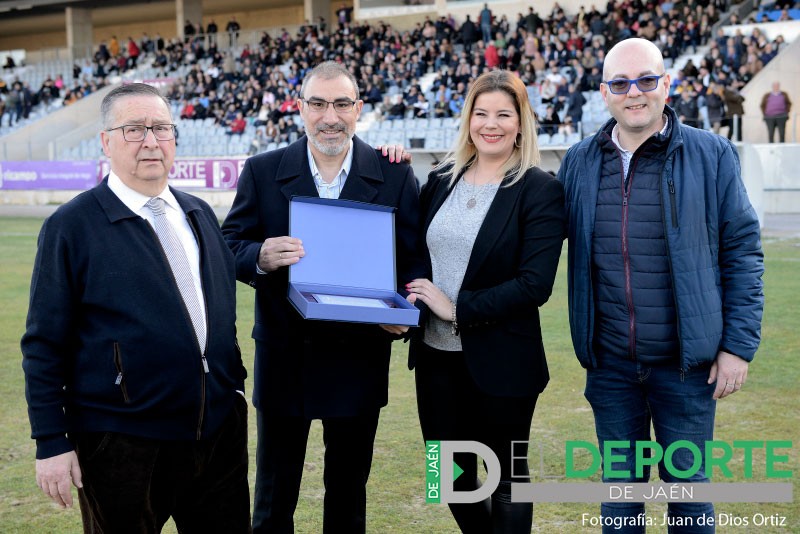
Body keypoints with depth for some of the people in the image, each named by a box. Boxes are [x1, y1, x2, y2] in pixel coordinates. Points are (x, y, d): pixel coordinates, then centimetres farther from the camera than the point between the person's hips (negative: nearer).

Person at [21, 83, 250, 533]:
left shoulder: (200, 215, 10)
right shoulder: (71, 226, -7)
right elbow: (45, 344, -8)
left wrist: (235, 387, 14)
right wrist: (51, 443, -11)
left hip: (220, 430, 5)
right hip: (122, 445, -5)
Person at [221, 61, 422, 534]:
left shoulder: (395, 175, -2)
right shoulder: (262, 172, -2)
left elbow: (414, 259, 0)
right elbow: (230, 247, 0)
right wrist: (261, 257, -23)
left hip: (360, 359, 0)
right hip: (284, 357, 0)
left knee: (349, 493, 17)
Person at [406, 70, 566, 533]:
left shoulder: (540, 190, -10)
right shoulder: (442, 178, 6)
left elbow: (535, 284, -18)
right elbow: (420, 252, 17)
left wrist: (457, 309, -18)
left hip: (501, 360, -5)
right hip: (436, 354, 5)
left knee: (506, 474, 11)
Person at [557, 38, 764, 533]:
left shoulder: (711, 155, -5)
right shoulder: (580, 161, 3)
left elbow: (743, 251, -3)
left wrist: (740, 345, -6)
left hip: (686, 362, -2)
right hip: (610, 364, 3)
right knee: (619, 489, 15)